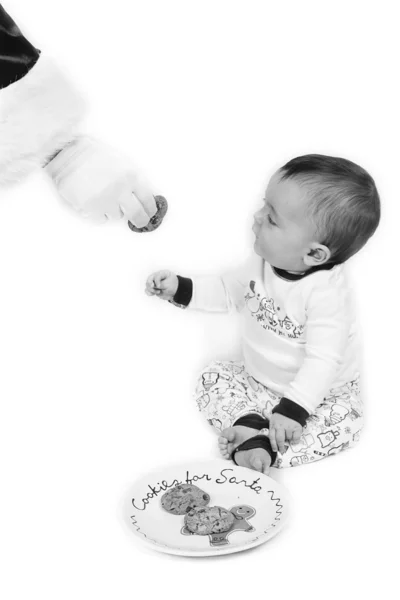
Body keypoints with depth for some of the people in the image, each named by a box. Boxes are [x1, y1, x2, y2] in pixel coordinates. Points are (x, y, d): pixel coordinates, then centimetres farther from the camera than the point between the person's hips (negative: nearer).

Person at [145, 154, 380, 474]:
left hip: (320, 390, -6)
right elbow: (229, 290, 7)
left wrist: (294, 409, -42)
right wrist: (180, 288, -5)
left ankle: (267, 448, -23)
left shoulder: (326, 292, -34)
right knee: (214, 378, -2)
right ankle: (252, 430, -19)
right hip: (257, 380, 6)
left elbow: (323, 360, -35)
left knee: (345, 422, -26)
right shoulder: (264, 262, -12)